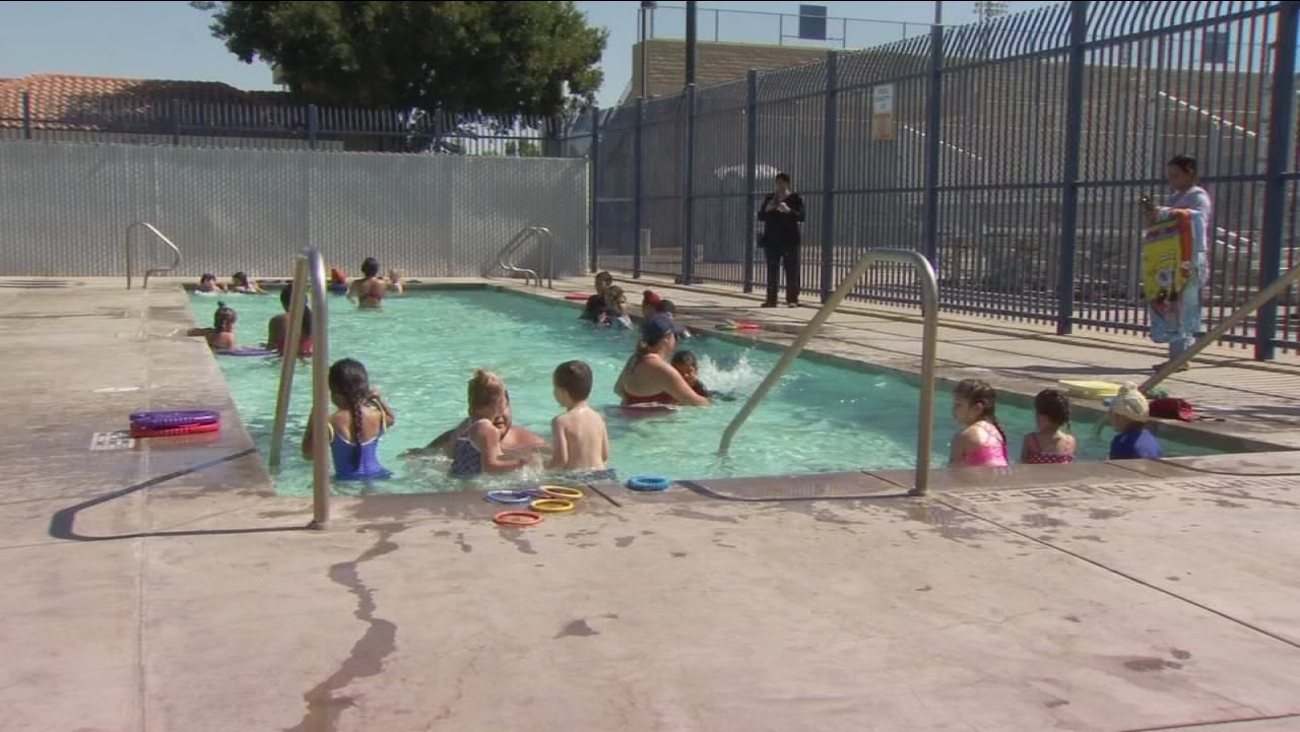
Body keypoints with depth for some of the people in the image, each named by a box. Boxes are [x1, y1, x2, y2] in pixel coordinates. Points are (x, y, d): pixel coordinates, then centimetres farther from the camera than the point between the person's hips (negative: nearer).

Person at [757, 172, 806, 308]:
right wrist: (767, 209, -7)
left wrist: (789, 211, -24)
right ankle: (771, 299, 6)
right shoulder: (769, 198, 14)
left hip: (789, 240, -4)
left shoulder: (795, 198, 2)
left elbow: (801, 216, -8)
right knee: (772, 270, 4)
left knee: (791, 270, -6)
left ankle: (792, 299, -6)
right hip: (772, 240, 4)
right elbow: (760, 216, 13)